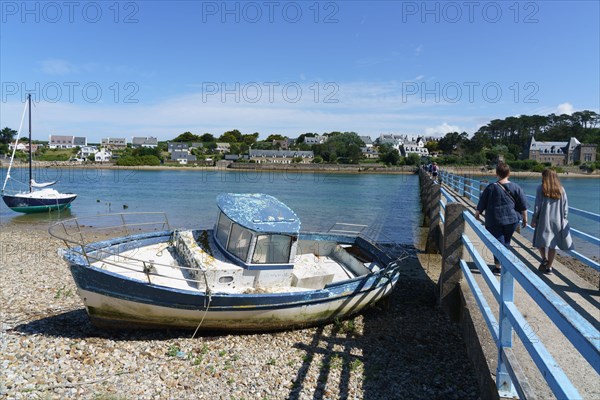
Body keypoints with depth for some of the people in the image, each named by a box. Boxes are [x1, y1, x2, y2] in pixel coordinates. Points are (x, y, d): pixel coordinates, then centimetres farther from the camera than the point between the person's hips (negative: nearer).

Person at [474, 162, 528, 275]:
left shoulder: (491, 188, -8)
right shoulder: (516, 187, -1)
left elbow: (481, 204, -3)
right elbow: (523, 206, 2)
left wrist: (476, 215, 11)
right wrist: (525, 219, 13)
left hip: (494, 221, -3)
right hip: (512, 220, 3)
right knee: (506, 243, 17)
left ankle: (498, 267, 5)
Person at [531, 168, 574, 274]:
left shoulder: (541, 188, -6)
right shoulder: (561, 189, 3)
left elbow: (537, 206, -9)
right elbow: (565, 207, 4)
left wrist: (533, 220, -2)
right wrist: (563, 220, 13)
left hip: (544, 220, -3)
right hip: (557, 221, 3)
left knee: (540, 241, 12)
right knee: (553, 244, 9)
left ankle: (544, 259, -8)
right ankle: (549, 267, 14)